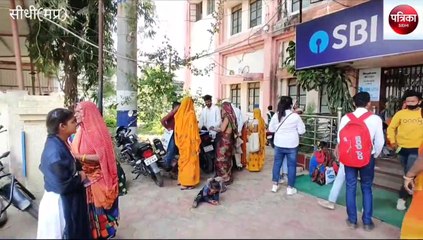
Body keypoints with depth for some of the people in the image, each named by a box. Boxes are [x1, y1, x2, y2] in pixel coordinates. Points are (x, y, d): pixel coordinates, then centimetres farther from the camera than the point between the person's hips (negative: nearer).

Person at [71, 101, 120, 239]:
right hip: (85, 177, 7)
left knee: (98, 209, 10)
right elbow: (76, 151, 13)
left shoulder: (97, 131, -19)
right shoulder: (81, 130, 4)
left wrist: (79, 157, -25)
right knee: (88, 208, 21)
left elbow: (102, 156, -24)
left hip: (97, 178, -7)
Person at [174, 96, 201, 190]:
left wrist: (178, 141, 17)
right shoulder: (191, 114, -14)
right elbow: (193, 129, -16)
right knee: (190, 160, 2)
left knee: (183, 159, 18)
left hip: (181, 141, 7)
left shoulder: (178, 114, 4)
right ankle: (187, 183, 7)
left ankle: (182, 179, 28)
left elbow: (177, 129, 9)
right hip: (189, 141, -7)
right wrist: (197, 143, -11)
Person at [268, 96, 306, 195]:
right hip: (292, 145, -2)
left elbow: (271, 129, 6)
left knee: (277, 163, 15)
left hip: (279, 144, 3)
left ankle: (275, 185, 22)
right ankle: (290, 188, 16)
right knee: (291, 165, 8)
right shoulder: (295, 116, -12)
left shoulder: (276, 116, -5)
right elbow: (302, 131, -6)